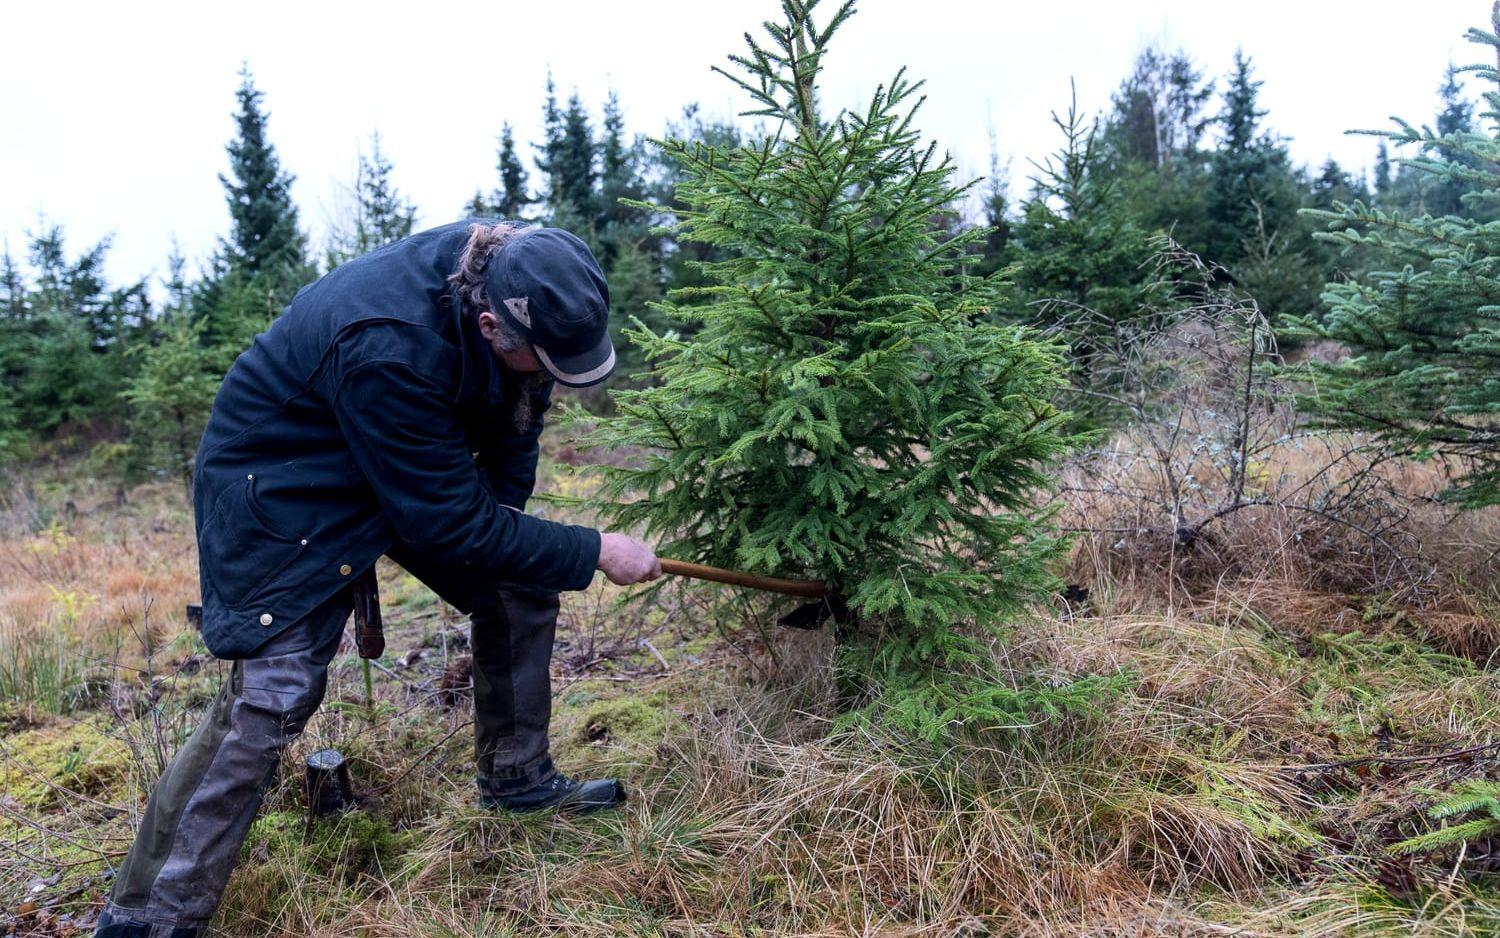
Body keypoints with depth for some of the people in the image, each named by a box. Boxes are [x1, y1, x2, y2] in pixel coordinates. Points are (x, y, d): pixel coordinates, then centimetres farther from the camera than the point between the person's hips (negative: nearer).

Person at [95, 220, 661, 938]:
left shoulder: (511, 271, -17)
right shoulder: (389, 351, -40)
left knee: (521, 592, 5)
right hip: (282, 480, -8)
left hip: (426, 463, 8)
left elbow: (517, 406, 2)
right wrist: (594, 552, -25)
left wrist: (506, 509, -7)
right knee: (276, 688, -15)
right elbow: (454, 526, -32)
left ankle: (516, 777, 24)